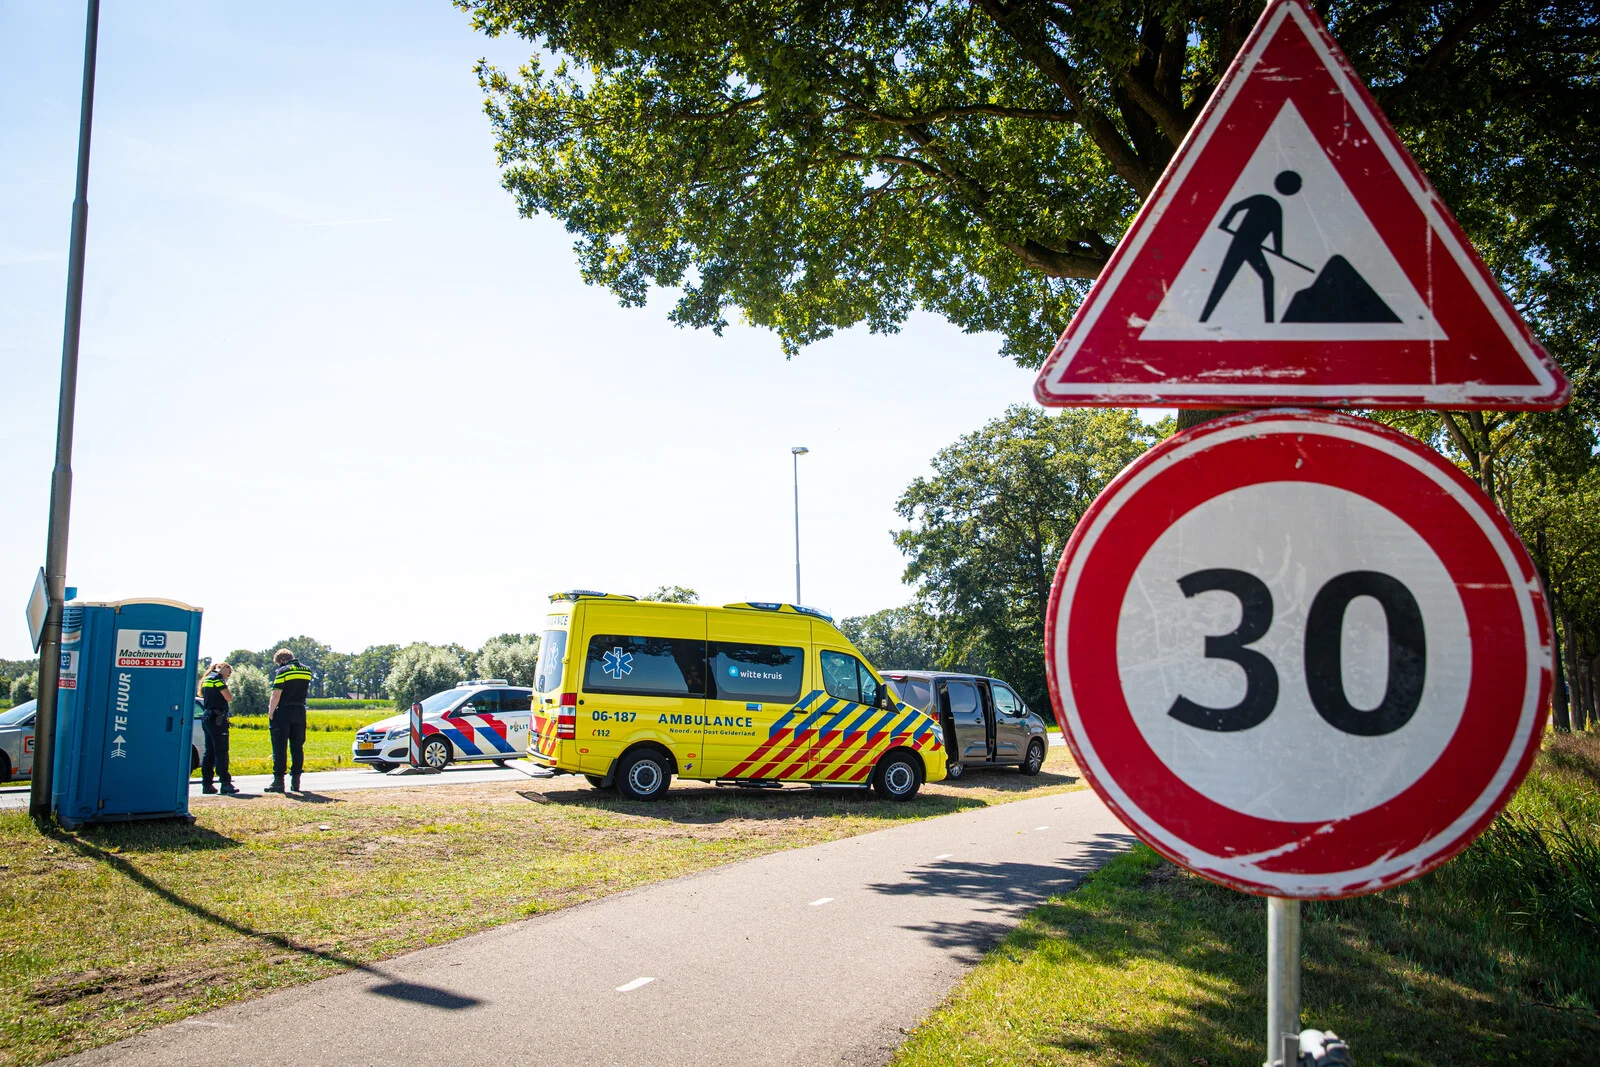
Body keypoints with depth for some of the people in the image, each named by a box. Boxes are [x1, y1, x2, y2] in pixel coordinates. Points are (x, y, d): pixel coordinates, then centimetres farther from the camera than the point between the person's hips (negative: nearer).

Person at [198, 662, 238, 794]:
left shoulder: (207, 679, 20)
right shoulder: (217, 678, -8)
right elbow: (229, 698, -10)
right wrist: (226, 686, 3)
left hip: (207, 718, 9)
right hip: (217, 719, -9)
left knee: (209, 752, 9)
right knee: (221, 752, -10)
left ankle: (207, 784, 9)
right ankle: (226, 783, -11)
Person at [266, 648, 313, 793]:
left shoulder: (282, 671, -10)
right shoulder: (307, 671, 9)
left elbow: (276, 695, -14)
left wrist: (270, 714, -10)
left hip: (283, 712, -6)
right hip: (300, 713, 6)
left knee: (279, 748, -1)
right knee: (297, 748, 8)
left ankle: (278, 781, -3)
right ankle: (295, 782, 8)